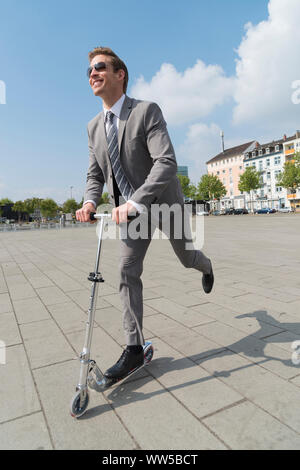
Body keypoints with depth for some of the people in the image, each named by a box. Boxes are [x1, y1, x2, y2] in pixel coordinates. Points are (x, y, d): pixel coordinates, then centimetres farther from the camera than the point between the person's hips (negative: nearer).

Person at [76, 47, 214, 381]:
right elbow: (95, 173, 8)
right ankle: (134, 349, 6)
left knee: (186, 257, 15)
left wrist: (134, 202, -39)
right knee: (127, 272, -5)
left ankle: (206, 266, 56)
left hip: (164, 202, -4)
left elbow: (166, 163, -28)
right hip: (130, 209, 5)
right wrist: (90, 201, -13)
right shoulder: (94, 126, 4)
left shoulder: (147, 111, -16)